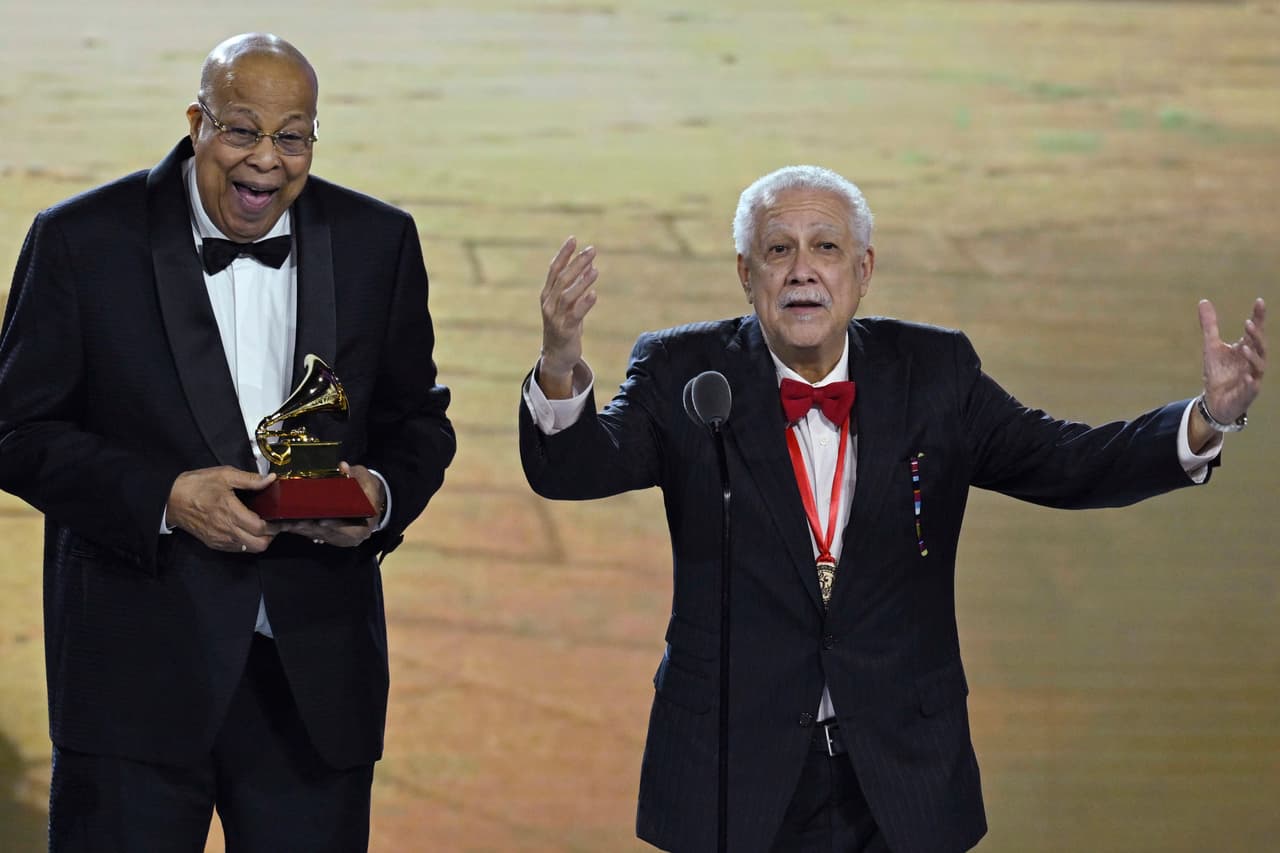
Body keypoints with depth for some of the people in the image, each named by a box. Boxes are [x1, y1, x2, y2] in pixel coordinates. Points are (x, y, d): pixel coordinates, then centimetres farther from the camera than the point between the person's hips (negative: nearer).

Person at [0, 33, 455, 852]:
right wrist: (165, 498, -18)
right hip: (139, 674, -2)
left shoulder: (377, 242, 6)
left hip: (317, 677, 3)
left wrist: (382, 494, -10)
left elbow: (418, 417, 13)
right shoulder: (85, 240, -3)